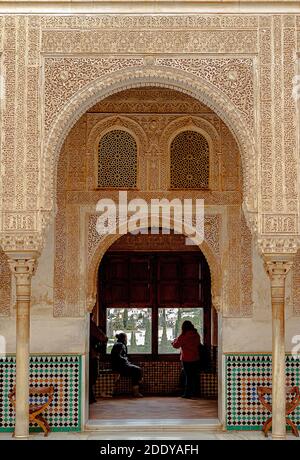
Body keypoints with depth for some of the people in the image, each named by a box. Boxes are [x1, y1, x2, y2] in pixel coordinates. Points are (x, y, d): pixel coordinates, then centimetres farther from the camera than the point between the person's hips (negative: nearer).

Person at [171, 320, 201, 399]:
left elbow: (176, 345, -8)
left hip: (186, 359, -5)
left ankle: (187, 393, 2)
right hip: (196, 358, 5)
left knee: (188, 376, -1)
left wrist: (174, 341, 12)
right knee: (194, 375, 11)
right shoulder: (196, 335, 2)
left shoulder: (183, 336, -15)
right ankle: (194, 392, 17)